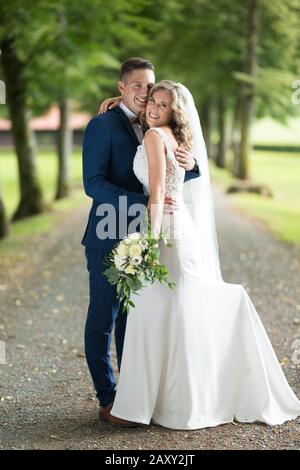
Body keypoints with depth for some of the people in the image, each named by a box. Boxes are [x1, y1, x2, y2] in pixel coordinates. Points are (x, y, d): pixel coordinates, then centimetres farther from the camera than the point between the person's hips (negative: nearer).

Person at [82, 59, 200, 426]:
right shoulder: (102, 126, -9)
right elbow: (93, 183, -18)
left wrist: (189, 164, -14)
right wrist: (145, 202, -27)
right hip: (109, 241, -7)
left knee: (133, 318, 15)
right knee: (103, 320, 3)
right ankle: (107, 399, 12)